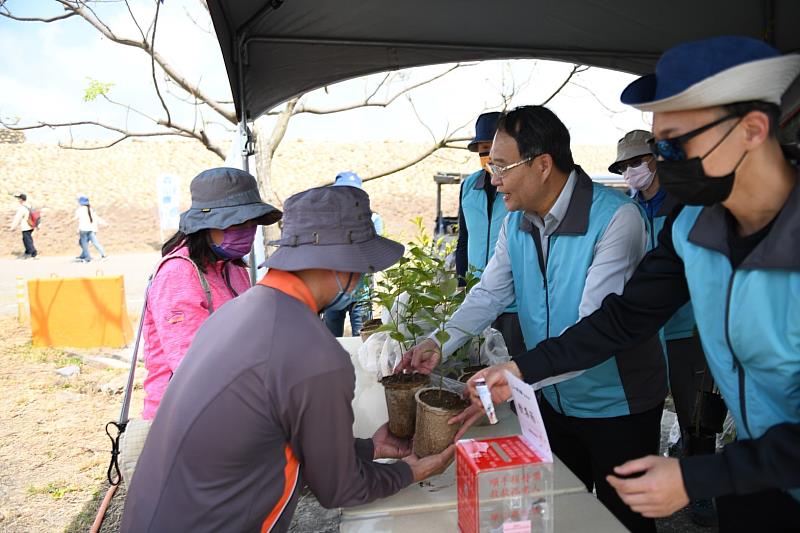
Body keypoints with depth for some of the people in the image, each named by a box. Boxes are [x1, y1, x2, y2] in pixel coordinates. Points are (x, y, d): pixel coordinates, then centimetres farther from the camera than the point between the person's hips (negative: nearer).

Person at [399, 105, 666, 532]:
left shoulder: (615, 218, -26)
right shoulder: (516, 222, -3)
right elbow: (490, 293, -1)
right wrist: (441, 343, -16)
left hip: (617, 405, -6)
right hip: (553, 398, 6)